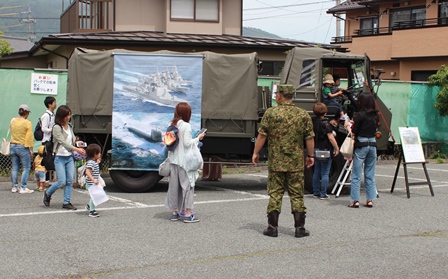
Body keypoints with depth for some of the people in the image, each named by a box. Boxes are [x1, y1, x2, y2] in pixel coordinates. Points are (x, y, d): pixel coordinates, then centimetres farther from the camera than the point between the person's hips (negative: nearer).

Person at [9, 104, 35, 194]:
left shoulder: (12, 121, 5)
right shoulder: (27, 123, -11)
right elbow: (30, 137, -12)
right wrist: (31, 149, -8)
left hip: (13, 146, 6)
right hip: (23, 147, -6)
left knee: (14, 168, 12)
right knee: (26, 168, 1)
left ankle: (14, 187, 15)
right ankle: (23, 188, -4)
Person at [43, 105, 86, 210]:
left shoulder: (69, 126, 10)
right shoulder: (57, 128, -12)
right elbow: (63, 143, -22)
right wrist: (77, 149, -31)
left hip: (70, 157, 6)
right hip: (60, 158, -6)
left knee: (70, 181, 2)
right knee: (62, 181, -9)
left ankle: (66, 202, 9)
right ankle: (47, 193, 17)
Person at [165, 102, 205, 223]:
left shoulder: (171, 125, 7)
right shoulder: (186, 126, -13)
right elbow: (187, 143, -16)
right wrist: (198, 138, -3)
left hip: (173, 159, 7)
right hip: (184, 161, -6)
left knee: (174, 185, 11)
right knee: (187, 185, 0)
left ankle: (174, 213, 17)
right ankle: (188, 214, -2)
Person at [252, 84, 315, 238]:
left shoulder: (270, 113, -5)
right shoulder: (303, 114, 0)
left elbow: (262, 135, -3)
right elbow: (309, 138, 2)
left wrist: (256, 153, 8)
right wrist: (310, 155, 14)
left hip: (275, 162, -1)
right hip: (296, 162, 1)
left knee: (275, 194, 6)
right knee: (297, 195, 7)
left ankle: (273, 227, 8)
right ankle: (299, 228, 8)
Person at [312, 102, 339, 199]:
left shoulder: (313, 122, 4)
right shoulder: (325, 123, -15)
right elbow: (331, 138, -19)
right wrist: (337, 148, -10)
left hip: (316, 150, 7)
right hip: (325, 150, -7)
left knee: (316, 172, 14)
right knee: (325, 173, -1)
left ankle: (316, 192, 19)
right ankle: (323, 194, 0)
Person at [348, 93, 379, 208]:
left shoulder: (360, 115, -12)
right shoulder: (376, 115, 6)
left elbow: (353, 133, -11)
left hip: (361, 145, -6)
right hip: (373, 144, 6)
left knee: (356, 175, 0)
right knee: (370, 175, 11)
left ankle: (355, 200, 0)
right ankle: (370, 200, 12)